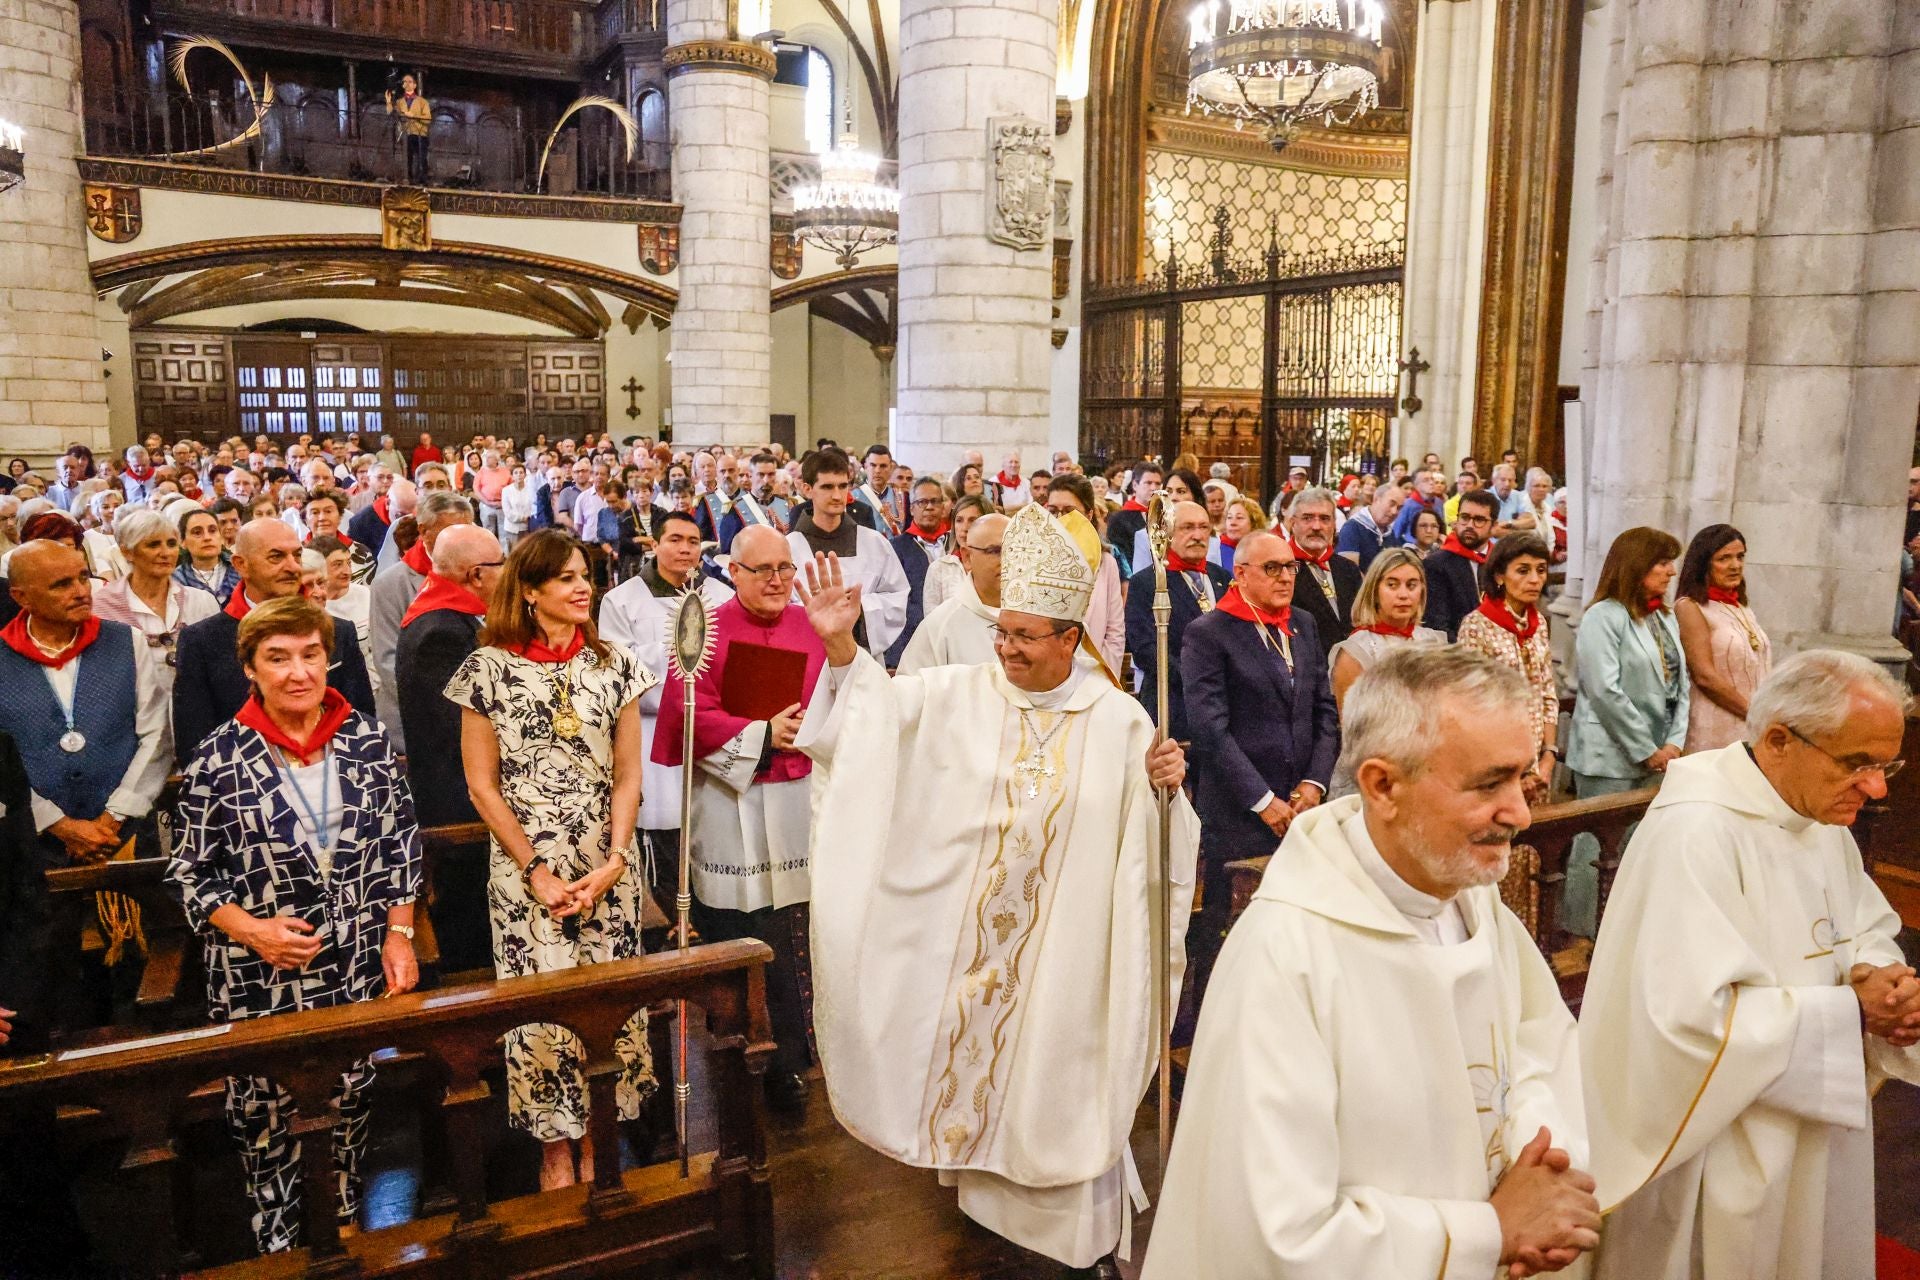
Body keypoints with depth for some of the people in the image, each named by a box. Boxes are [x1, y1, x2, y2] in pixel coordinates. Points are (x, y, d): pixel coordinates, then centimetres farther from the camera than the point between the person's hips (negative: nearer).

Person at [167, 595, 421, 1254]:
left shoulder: (367, 740, -4)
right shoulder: (217, 759, -10)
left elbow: (400, 845, 3)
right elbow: (190, 872, -3)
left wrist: (400, 936, -1)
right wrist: (251, 929, -17)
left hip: (359, 966, 2)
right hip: (259, 977, -2)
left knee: (353, 1095, 16)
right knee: (265, 1108, 13)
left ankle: (346, 1216, 41)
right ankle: (277, 1238, 37)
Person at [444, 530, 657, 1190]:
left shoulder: (613, 664, 4)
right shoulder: (491, 667, -3)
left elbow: (628, 777, 5)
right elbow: (482, 784, -2)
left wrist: (614, 862, -7)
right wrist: (536, 873, -8)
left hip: (606, 871, 2)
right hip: (525, 872, -2)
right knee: (542, 1006, 1)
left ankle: (595, 1138, 23)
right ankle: (555, 1148, 20)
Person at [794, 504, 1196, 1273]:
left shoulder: (1119, 721, -8)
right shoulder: (958, 697, -4)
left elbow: (1149, 831, -2)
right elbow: (872, 705, -6)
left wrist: (1166, 787, -23)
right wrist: (839, 642, -22)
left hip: (1062, 944, -2)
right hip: (970, 939, 2)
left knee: (1055, 1076, 9)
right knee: (973, 1055, 17)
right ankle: (985, 1190, 42)